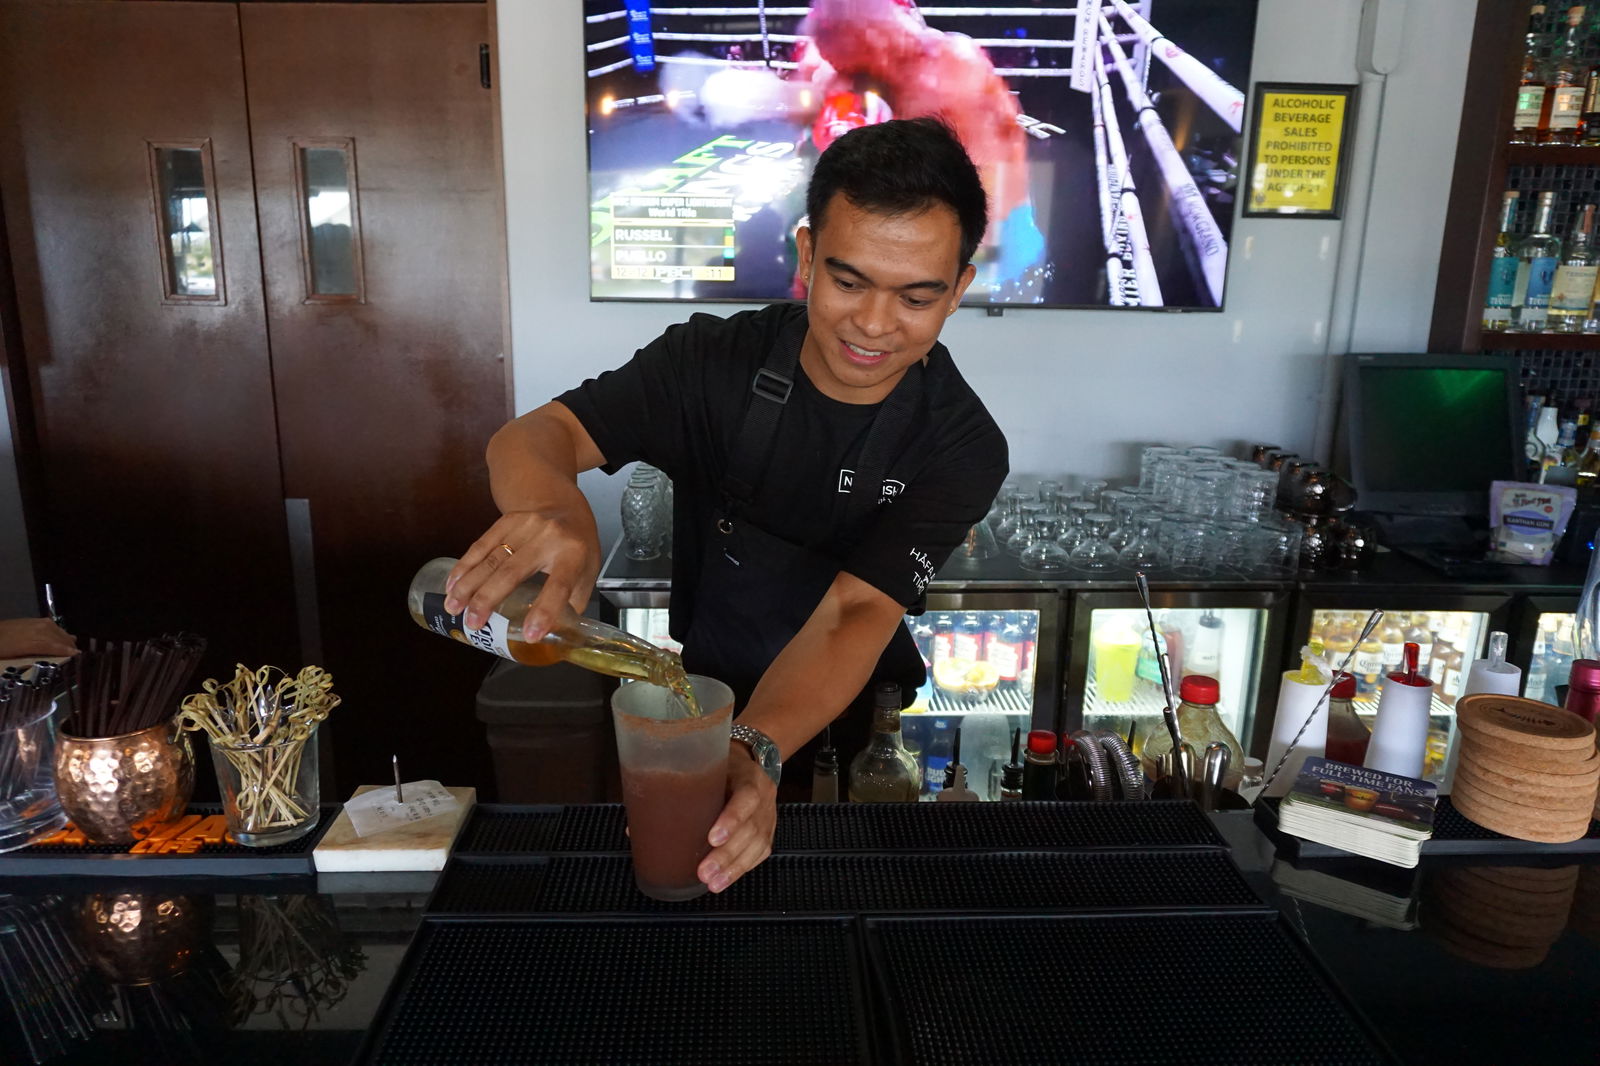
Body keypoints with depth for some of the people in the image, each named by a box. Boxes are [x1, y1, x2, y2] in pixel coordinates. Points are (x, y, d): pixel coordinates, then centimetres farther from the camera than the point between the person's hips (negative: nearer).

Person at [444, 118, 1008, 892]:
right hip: (707, 697, 1)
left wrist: (754, 752, -44)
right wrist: (550, 504, -48)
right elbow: (534, 435, -22)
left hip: (862, 718, -1)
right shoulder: (711, 362, -13)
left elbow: (854, 616, -25)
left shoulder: (961, 447, -15)